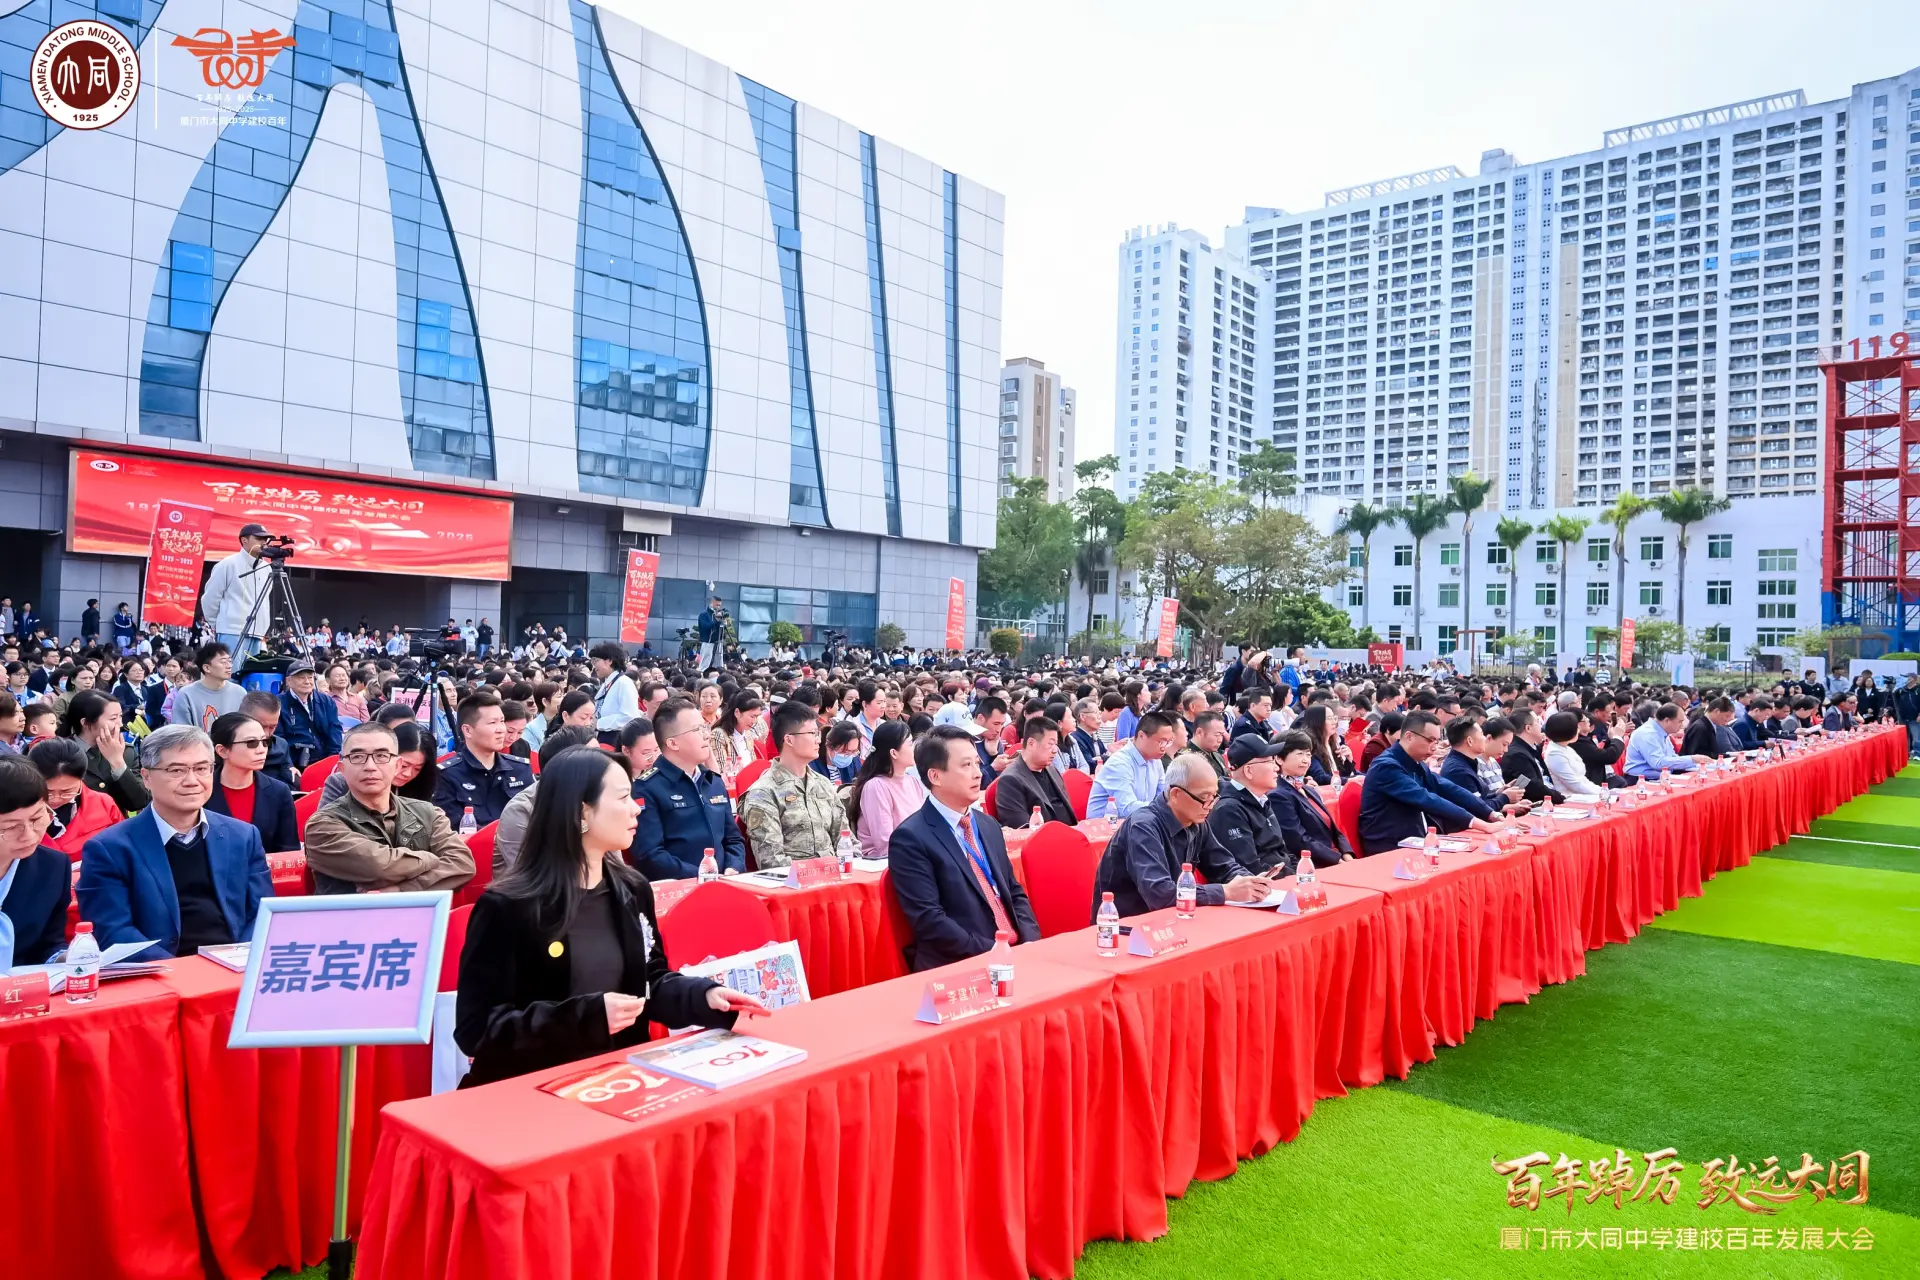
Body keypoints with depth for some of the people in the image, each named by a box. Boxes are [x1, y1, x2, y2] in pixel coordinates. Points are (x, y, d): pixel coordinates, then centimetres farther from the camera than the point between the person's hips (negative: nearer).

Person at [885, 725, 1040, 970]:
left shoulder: (989, 827, 14)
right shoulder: (910, 838, -8)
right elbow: (928, 919, -14)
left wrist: (1030, 941, 0)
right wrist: (991, 953, -17)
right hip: (959, 968, -6)